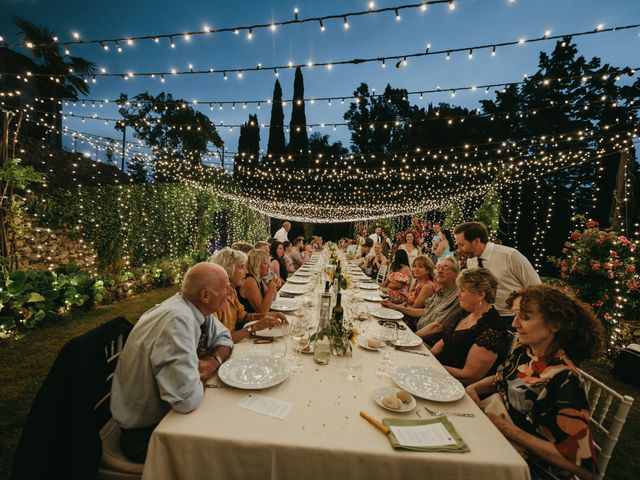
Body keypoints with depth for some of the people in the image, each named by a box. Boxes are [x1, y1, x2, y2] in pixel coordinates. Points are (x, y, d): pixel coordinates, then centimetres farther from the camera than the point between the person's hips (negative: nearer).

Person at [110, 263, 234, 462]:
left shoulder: (196, 308, -9)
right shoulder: (178, 320, -35)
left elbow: (223, 338, 7)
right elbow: (187, 399, -38)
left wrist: (214, 361, -14)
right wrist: (201, 374, -17)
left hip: (166, 408, 7)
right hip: (145, 431, -7)